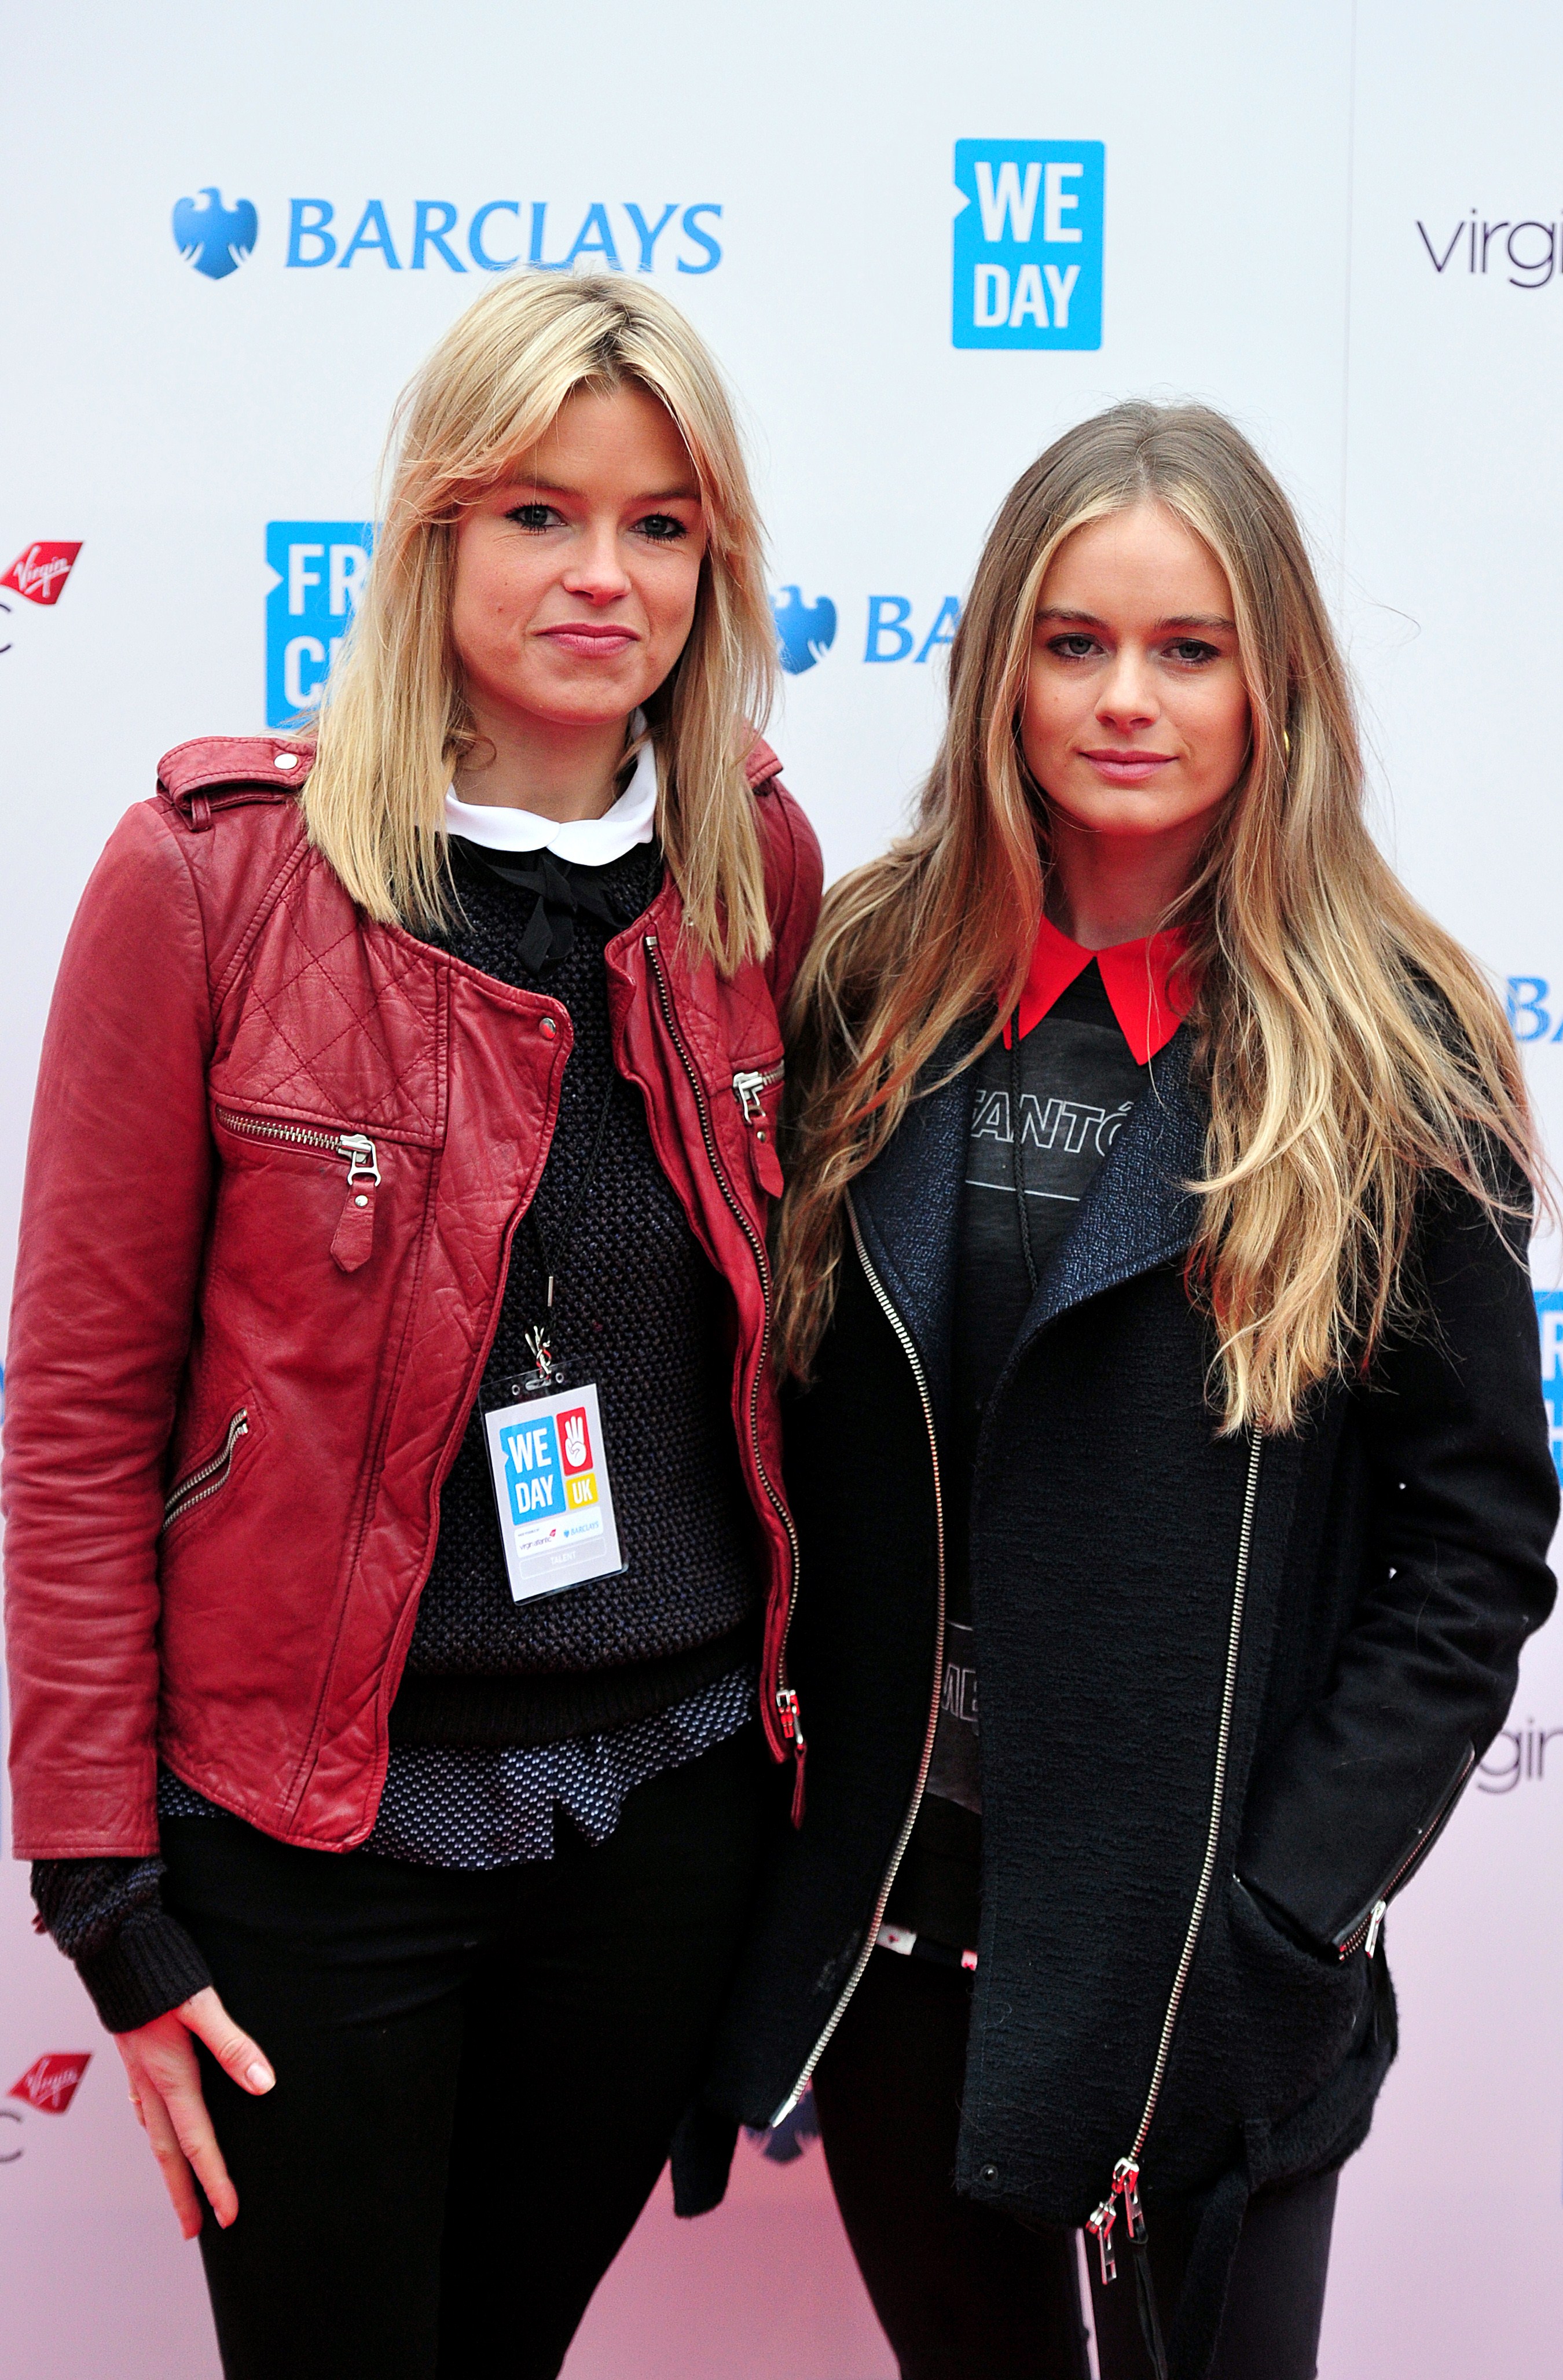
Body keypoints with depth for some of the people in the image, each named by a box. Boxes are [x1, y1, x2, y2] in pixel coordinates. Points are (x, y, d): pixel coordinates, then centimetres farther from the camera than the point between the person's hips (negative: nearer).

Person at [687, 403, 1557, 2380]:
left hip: (1194, 1948, -3)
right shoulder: (873, 992, 0)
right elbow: (771, 1422, 6)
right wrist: (782, 1835, 0)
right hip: (888, 1917, 3)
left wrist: (1294, 1905, -12)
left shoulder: (1389, 1054, -7)